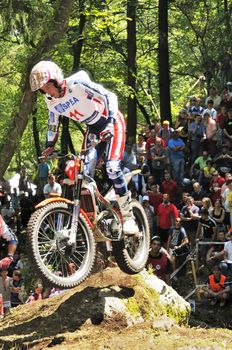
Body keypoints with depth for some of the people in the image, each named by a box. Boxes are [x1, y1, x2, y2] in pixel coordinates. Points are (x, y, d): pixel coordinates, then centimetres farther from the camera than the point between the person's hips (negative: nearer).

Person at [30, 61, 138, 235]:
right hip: (93, 128, 7)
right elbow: (53, 123, 11)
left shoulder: (77, 84, -28)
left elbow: (109, 96, -27)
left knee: (112, 167, -22)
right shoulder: (51, 101, -7)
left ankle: (128, 217, -13)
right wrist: (50, 146, 5)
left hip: (112, 122, -7)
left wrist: (110, 122, -37)